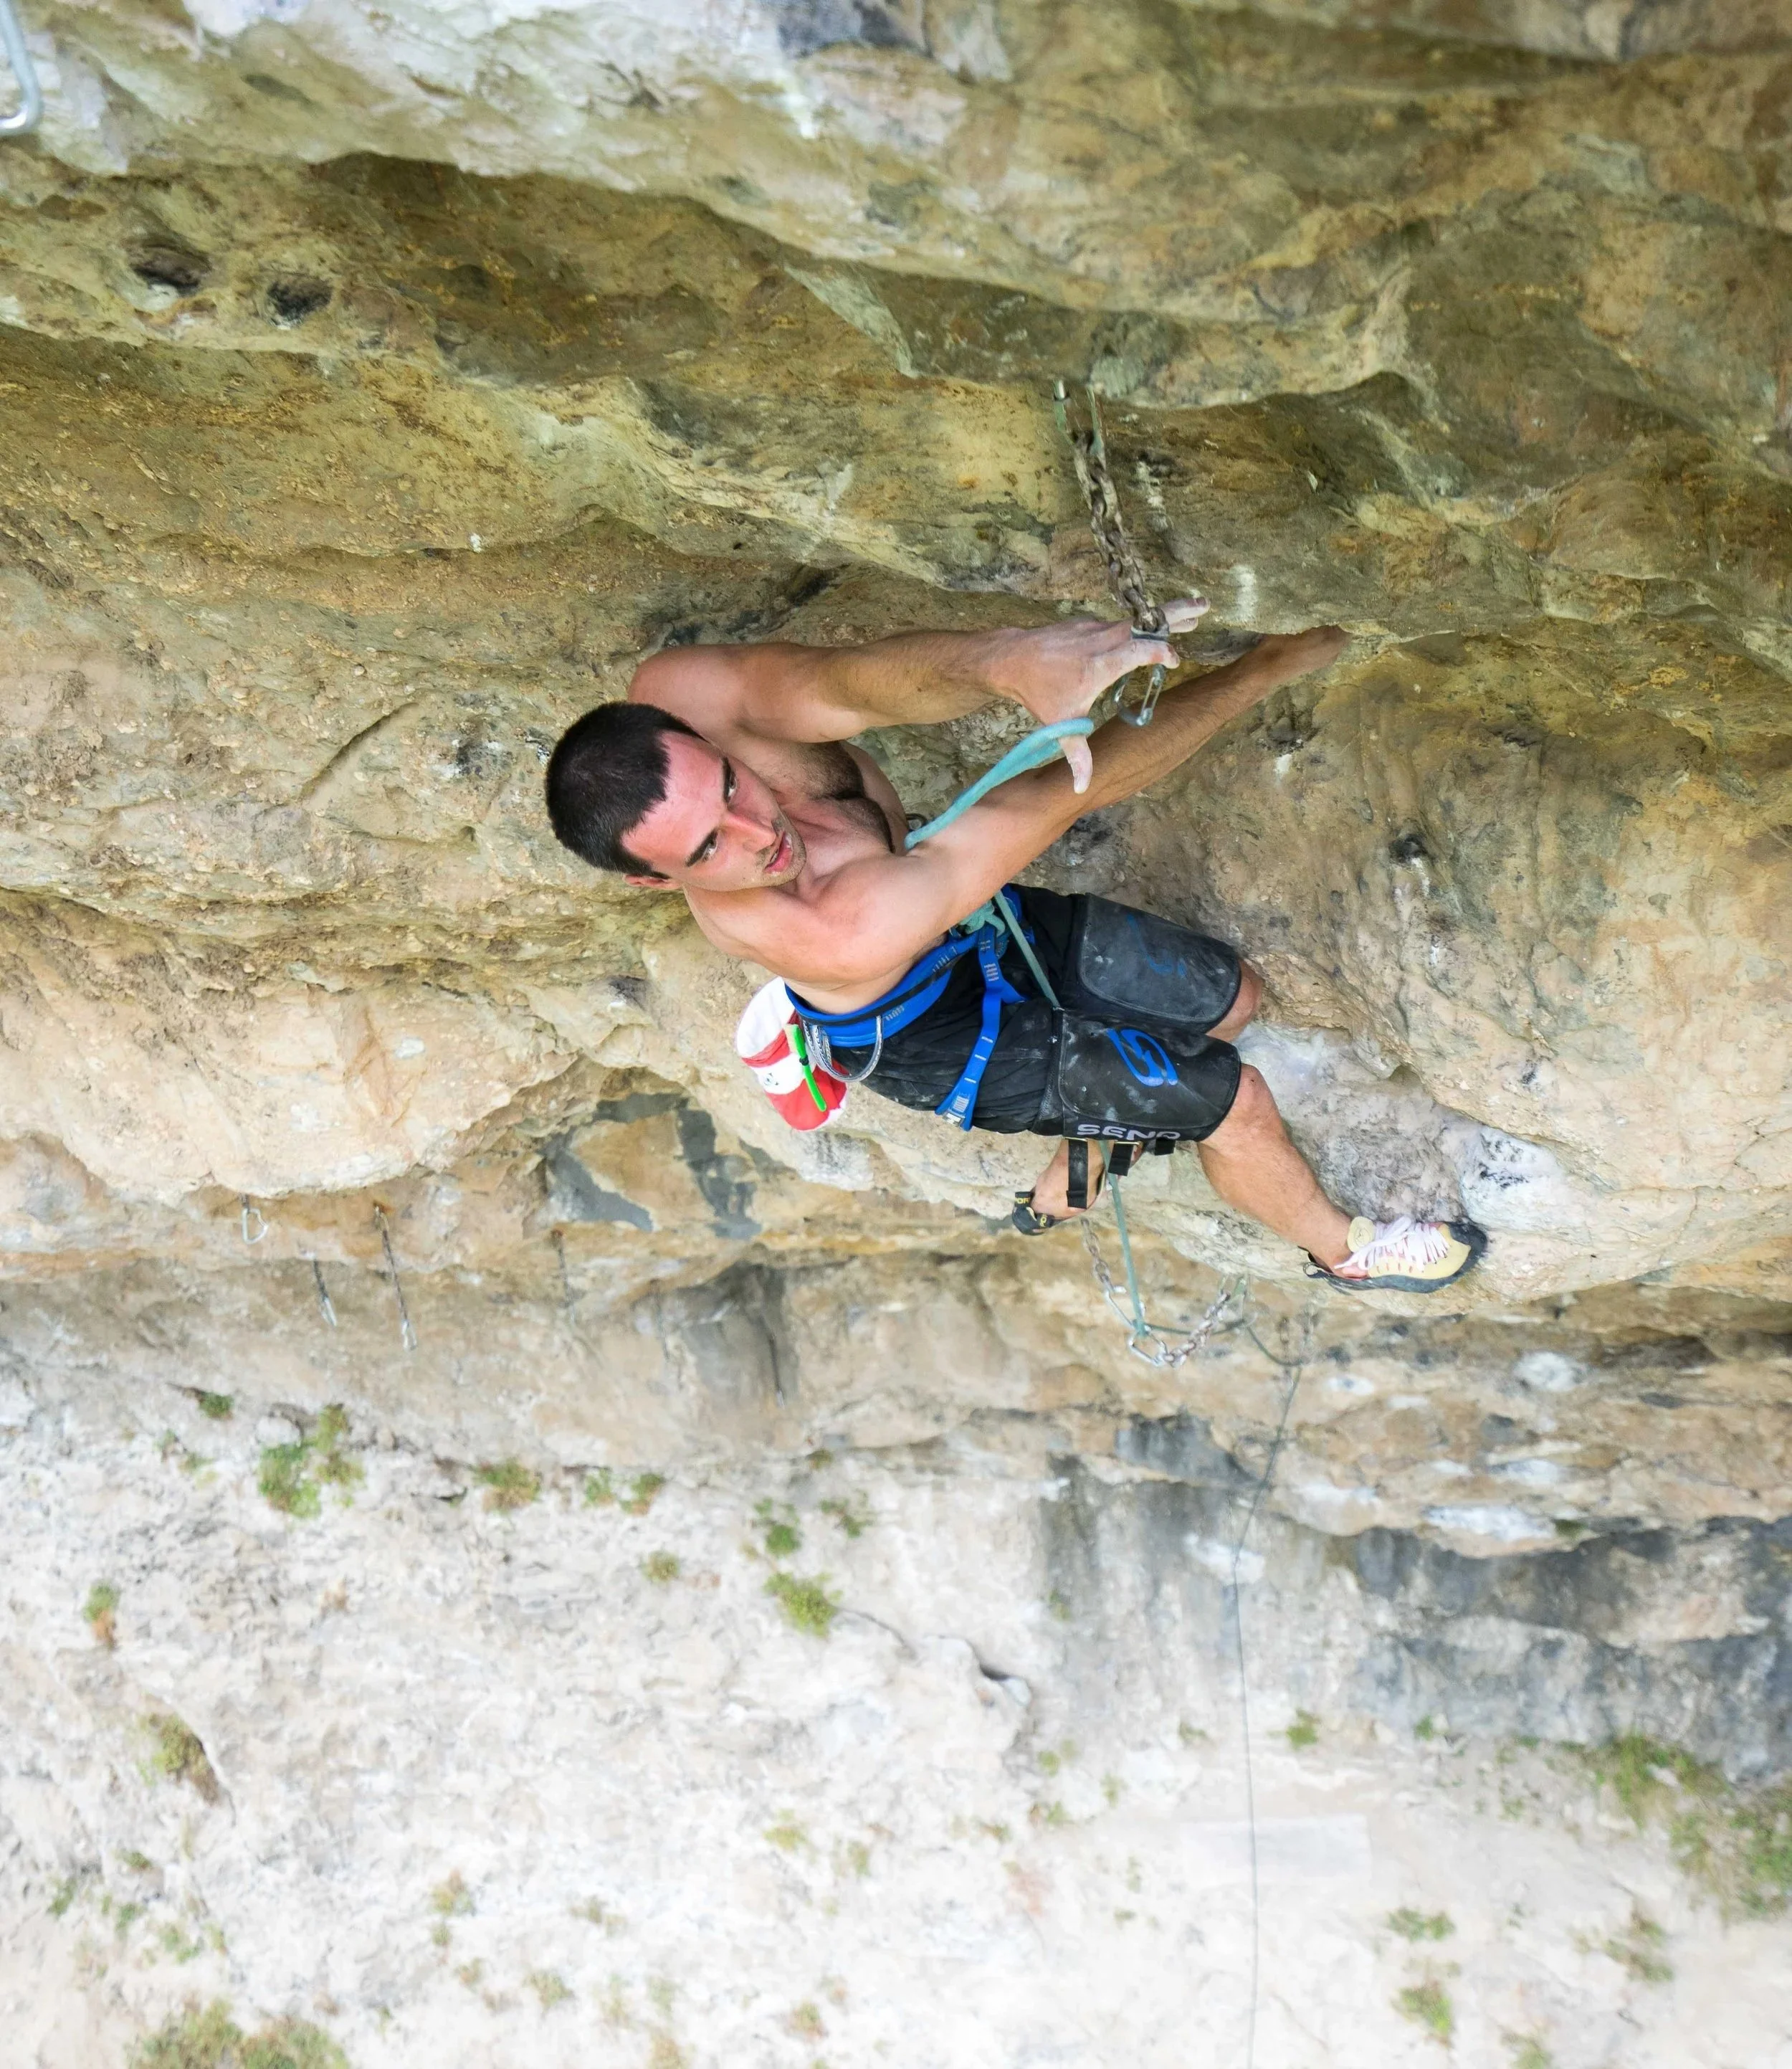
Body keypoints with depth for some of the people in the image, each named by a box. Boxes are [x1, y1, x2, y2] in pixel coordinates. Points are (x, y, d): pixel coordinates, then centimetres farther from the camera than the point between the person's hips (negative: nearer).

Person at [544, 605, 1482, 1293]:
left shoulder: (673, 705, -34)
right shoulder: (840, 932, -46)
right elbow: (1063, 800, -46)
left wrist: (1007, 659, -70)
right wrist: (1267, 664, -43)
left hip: (965, 913, 7)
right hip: (929, 1037, -7)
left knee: (1228, 996, 18)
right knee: (1232, 1098, 3)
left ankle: (1069, 1182, 43)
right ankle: (1342, 1247, 36)